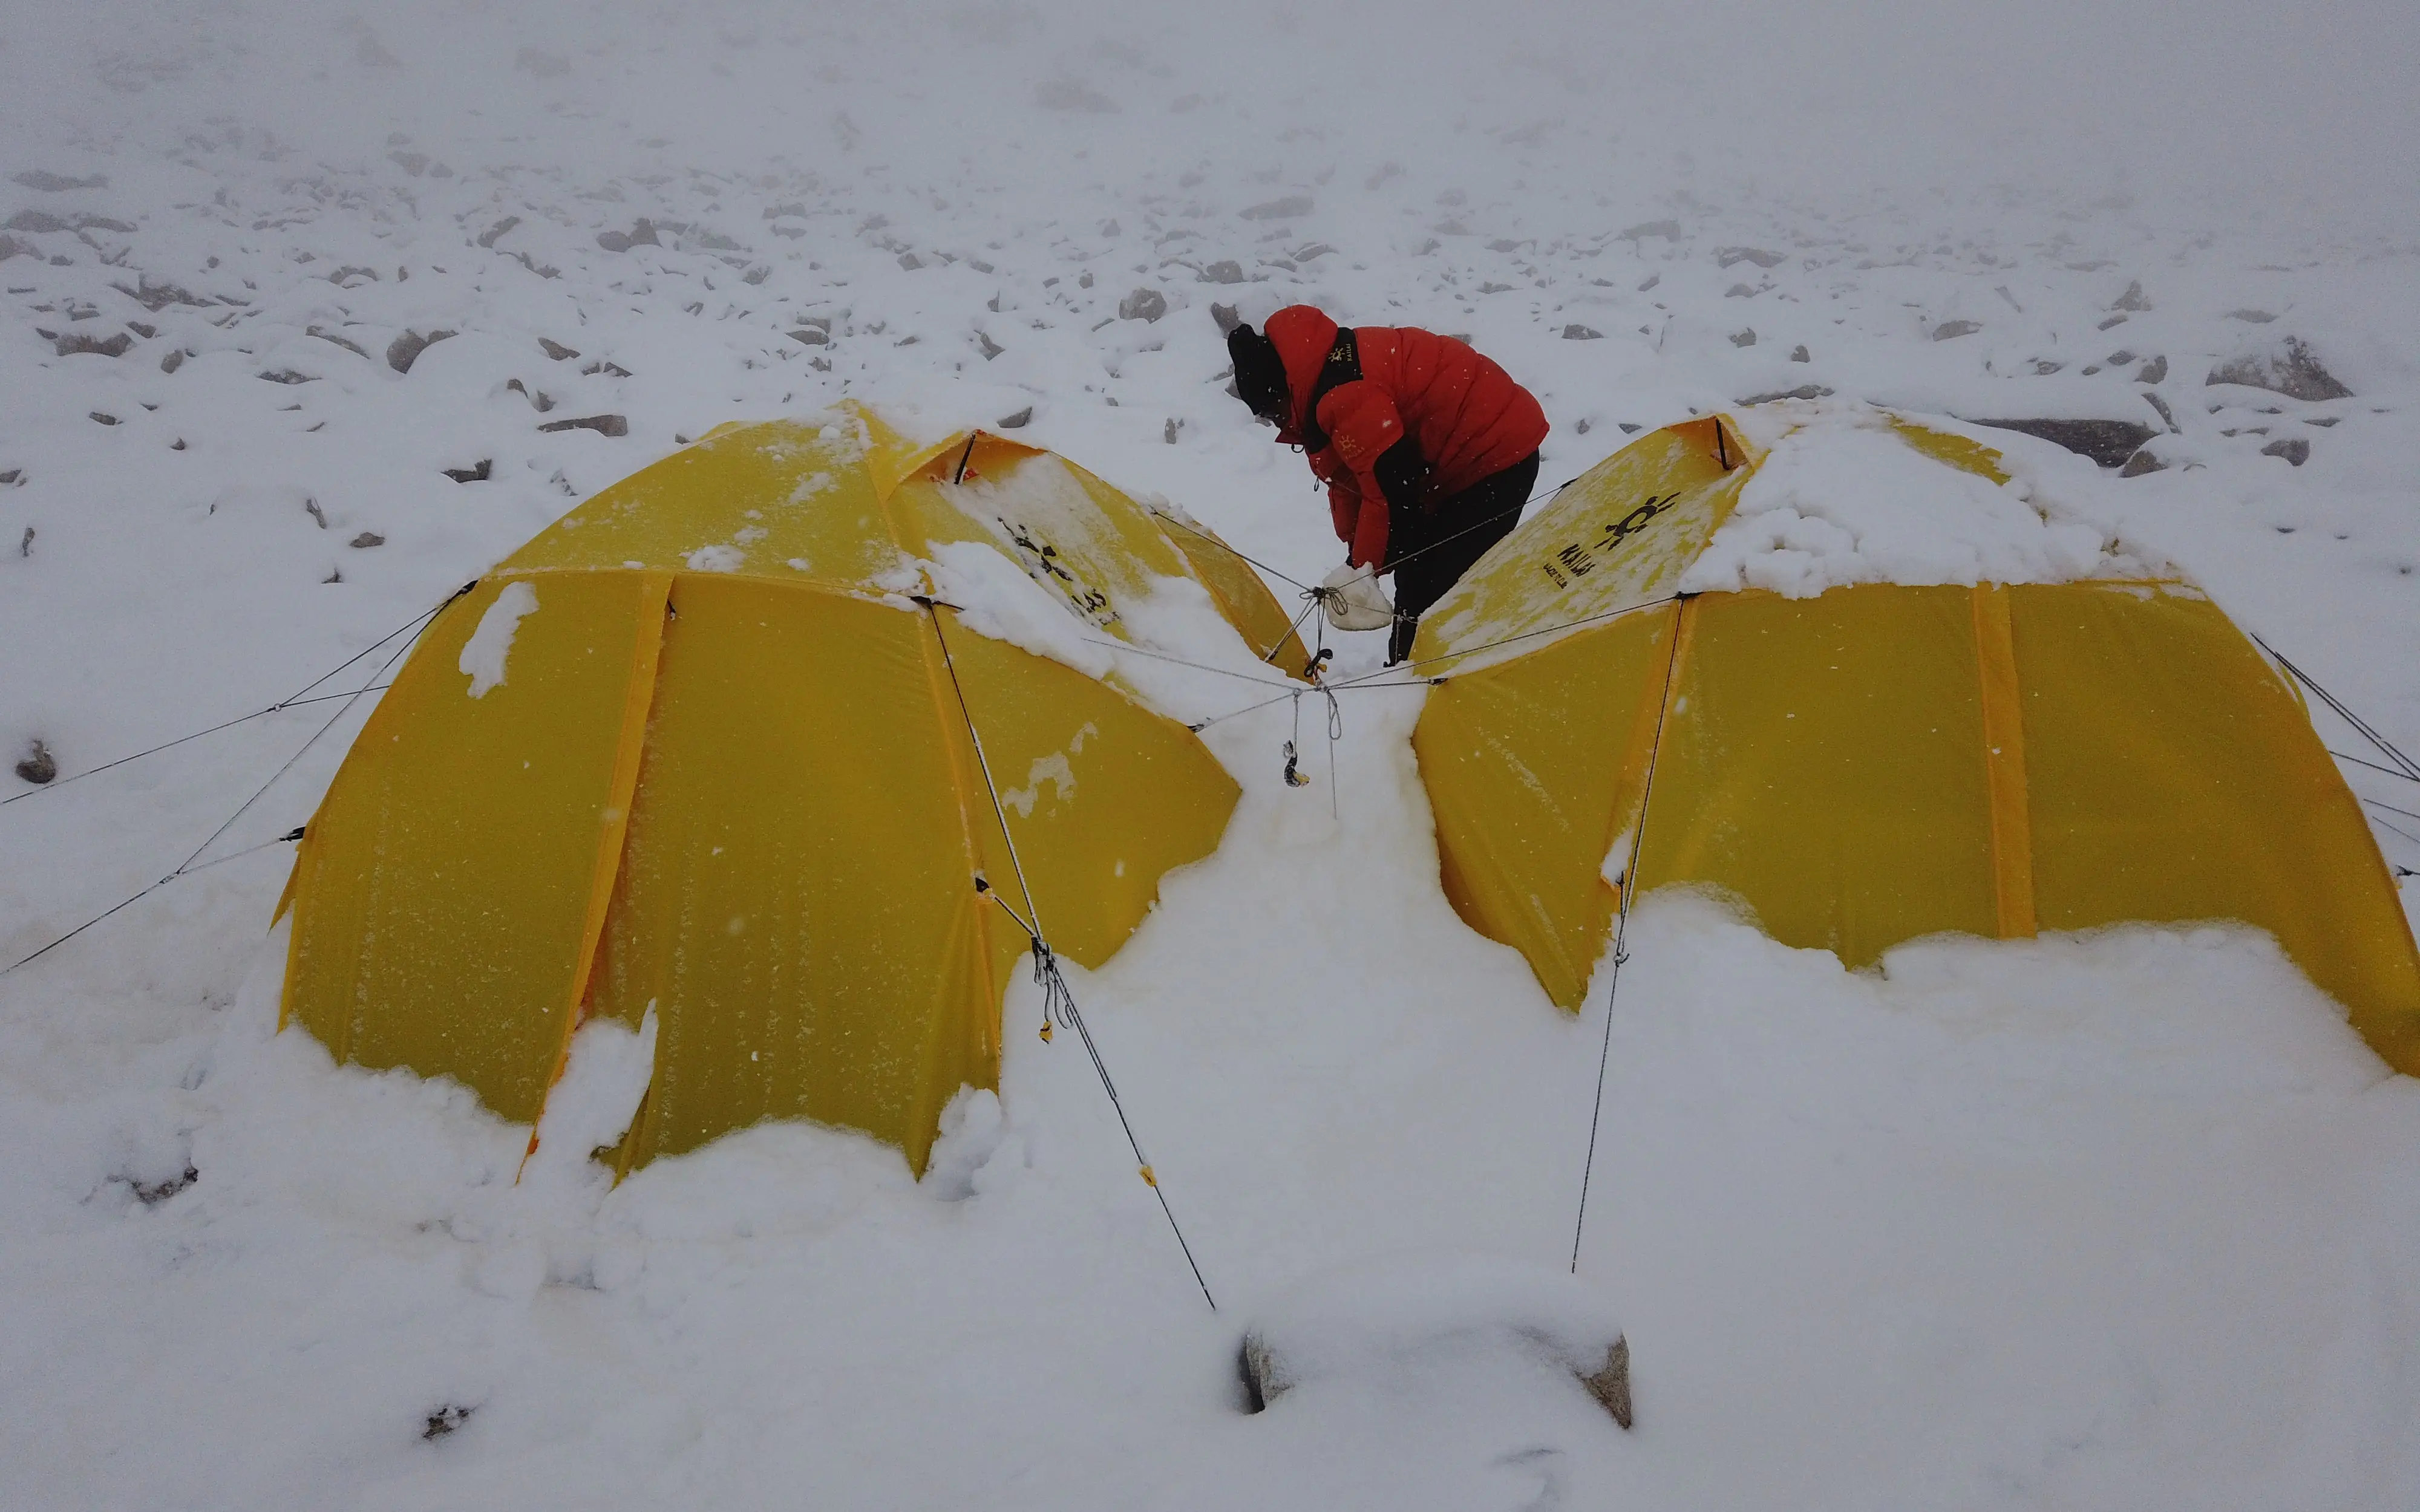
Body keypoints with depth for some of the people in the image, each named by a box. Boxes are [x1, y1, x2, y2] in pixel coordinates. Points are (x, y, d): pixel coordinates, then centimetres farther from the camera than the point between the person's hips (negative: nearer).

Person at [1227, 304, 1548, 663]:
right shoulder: (1324, 373, 8)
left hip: (1494, 457, -11)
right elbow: (1349, 483, 15)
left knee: (1435, 588, -15)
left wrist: (1365, 568, -14)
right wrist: (1356, 557, 10)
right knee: (1416, 580, 14)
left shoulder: (1341, 393, -27)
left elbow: (1394, 489, -26)